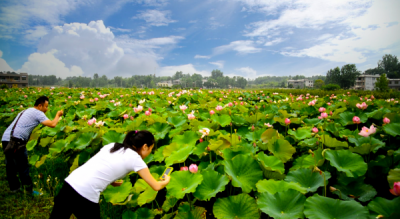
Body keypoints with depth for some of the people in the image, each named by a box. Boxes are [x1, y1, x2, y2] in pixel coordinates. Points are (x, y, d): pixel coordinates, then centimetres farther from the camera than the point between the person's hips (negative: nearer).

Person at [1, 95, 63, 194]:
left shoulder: (25, 111, 23)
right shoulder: (38, 113, -3)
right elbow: (52, 124, -11)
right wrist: (58, 115, 5)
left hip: (5, 138, 8)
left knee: (10, 166, 15)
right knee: (23, 166, 3)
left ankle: (14, 187, 27)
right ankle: (28, 187, 12)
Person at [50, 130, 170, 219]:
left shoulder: (112, 145, 15)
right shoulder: (135, 158, -3)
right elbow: (156, 186, 3)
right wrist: (166, 180, 22)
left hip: (69, 184, 7)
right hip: (85, 196, -6)